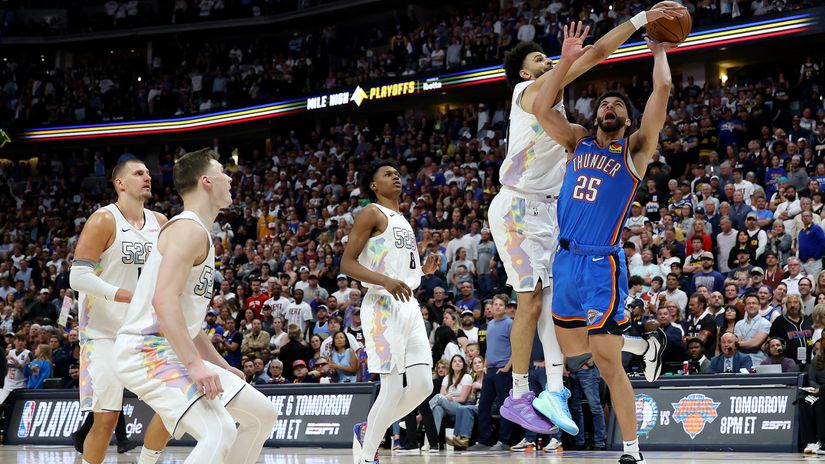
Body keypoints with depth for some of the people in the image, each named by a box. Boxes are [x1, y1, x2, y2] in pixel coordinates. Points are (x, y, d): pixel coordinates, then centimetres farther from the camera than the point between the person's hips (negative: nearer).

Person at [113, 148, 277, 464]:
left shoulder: (199, 235, 20)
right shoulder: (189, 229, -13)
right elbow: (164, 299, -27)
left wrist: (220, 365, 23)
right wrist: (194, 364, -31)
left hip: (173, 352, 11)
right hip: (147, 351, -11)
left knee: (261, 414, 12)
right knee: (220, 432, -27)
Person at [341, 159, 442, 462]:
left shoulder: (402, 220, 23)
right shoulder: (372, 213, -2)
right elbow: (347, 263, -10)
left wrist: (424, 269, 11)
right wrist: (385, 281, -23)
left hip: (409, 306, 8)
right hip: (383, 307, -8)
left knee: (422, 386, 0)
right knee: (394, 388, -12)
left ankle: (368, 430, 20)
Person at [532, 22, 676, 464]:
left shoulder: (636, 149, 1)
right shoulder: (578, 141, 13)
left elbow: (662, 89, -7)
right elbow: (540, 108, 2)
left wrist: (659, 50, 7)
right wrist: (566, 61, 0)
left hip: (603, 265, -6)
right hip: (566, 260, 6)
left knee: (606, 360, -8)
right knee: (571, 347, 16)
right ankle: (645, 345, 40)